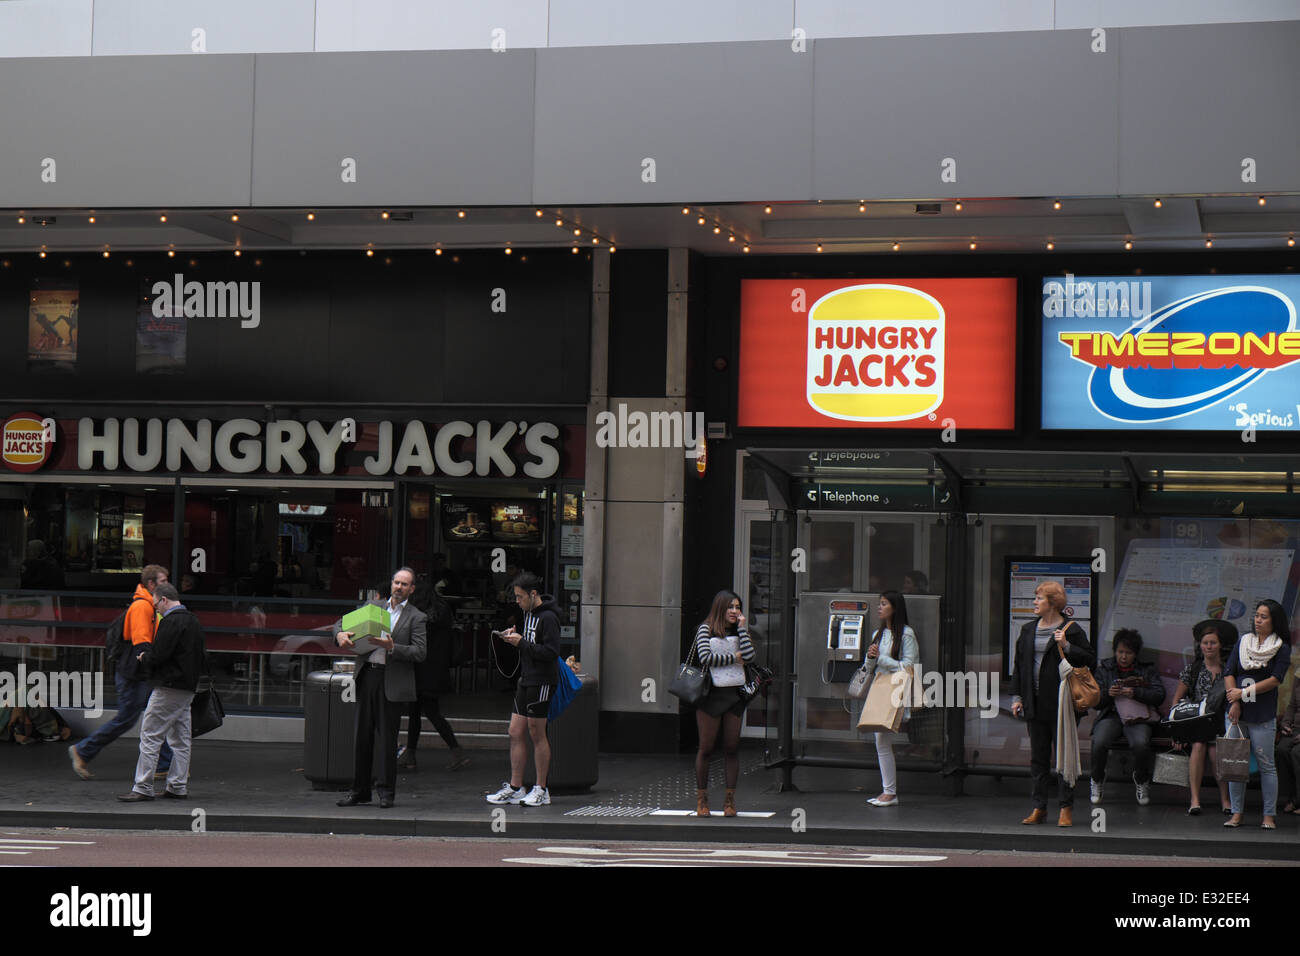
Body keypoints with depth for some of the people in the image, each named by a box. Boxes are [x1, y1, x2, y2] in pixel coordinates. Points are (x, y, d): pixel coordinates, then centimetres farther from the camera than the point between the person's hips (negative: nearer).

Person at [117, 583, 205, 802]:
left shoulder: (171, 622, -14)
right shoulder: (193, 621, 15)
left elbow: (158, 655, -20)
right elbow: (200, 655, 19)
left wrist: (144, 658, 2)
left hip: (169, 688, -9)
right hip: (188, 688, 9)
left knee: (150, 735, -6)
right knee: (180, 738, 12)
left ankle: (143, 788, -7)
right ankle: (178, 786, 14)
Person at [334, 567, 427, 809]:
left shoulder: (416, 617, 3)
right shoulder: (374, 606, 14)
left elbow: (420, 653, -6)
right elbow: (343, 620, 16)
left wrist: (392, 647, -18)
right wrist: (341, 633, -7)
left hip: (392, 681, -4)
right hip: (367, 675, 4)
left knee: (387, 736, -2)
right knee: (363, 734, 5)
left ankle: (386, 790, 7)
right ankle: (359, 790, 12)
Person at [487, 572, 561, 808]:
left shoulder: (548, 617, -14)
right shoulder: (528, 613, 14)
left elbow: (552, 652, -21)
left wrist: (522, 643, -17)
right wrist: (515, 636, 4)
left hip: (541, 682, -9)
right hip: (526, 681, 9)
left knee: (537, 734, -2)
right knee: (515, 733, 8)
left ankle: (541, 790, 7)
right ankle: (515, 788, 13)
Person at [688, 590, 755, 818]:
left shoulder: (739, 631, 12)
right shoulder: (705, 629, 1)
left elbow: (749, 656, -4)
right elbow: (705, 658, -13)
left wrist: (742, 628, -3)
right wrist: (733, 658, -5)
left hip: (734, 694, 3)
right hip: (711, 695, -3)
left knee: (732, 748, 3)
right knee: (706, 748, 0)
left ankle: (730, 799, 9)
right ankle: (701, 799, 9)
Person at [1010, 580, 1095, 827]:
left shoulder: (1071, 630, -4)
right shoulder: (1028, 630, 12)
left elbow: (1090, 660, -7)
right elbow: (1019, 665, 16)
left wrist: (1067, 647, -18)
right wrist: (1017, 696, 10)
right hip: (1036, 703, 5)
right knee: (1037, 757, 8)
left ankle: (1066, 809, 5)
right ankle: (1039, 808, 13)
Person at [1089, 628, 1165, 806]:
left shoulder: (1147, 670, 11)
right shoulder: (1104, 669, 14)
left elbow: (1159, 696, -2)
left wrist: (1135, 693, -16)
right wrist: (1108, 694, -11)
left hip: (1138, 717, -1)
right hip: (1111, 715, 1)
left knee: (1141, 744, -34)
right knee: (1099, 743, -32)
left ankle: (1141, 781, -3)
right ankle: (1097, 781, -2)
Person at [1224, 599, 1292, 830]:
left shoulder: (1282, 648, 1)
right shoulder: (1244, 641, 11)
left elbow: (1275, 680, -9)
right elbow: (1229, 673, 6)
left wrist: (1244, 693, -12)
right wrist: (1234, 703, -6)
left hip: (1263, 715, -3)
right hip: (1237, 713, 3)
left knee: (1266, 765, -2)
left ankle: (1269, 815, 4)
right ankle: (1237, 813, 9)